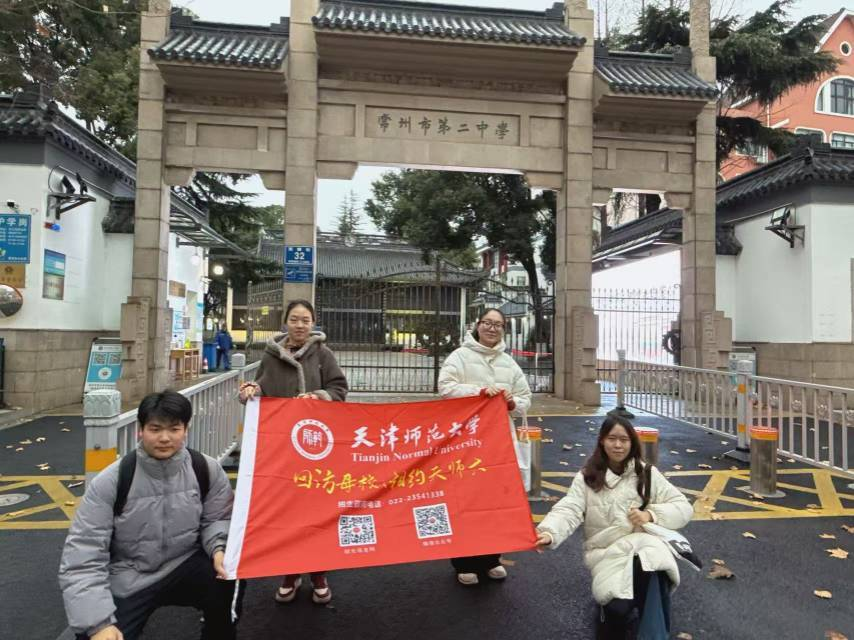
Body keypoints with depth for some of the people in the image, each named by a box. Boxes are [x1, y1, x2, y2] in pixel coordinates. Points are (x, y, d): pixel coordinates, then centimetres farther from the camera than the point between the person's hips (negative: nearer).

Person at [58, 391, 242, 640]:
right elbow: (82, 557, -16)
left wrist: (219, 548, -22)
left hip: (184, 567, 1)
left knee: (229, 577, -27)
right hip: (126, 582, 0)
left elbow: (218, 519, 2)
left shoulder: (206, 470, -9)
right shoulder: (110, 481, -15)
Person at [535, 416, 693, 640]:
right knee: (619, 607, -27)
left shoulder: (647, 473, 8)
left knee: (652, 565, -35)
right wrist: (549, 533, -31)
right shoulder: (587, 477, 4)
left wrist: (651, 515, -12)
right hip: (606, 552, 0)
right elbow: (568, 511, -10)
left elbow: (684, 508, 7)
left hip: (643, 544, 1)